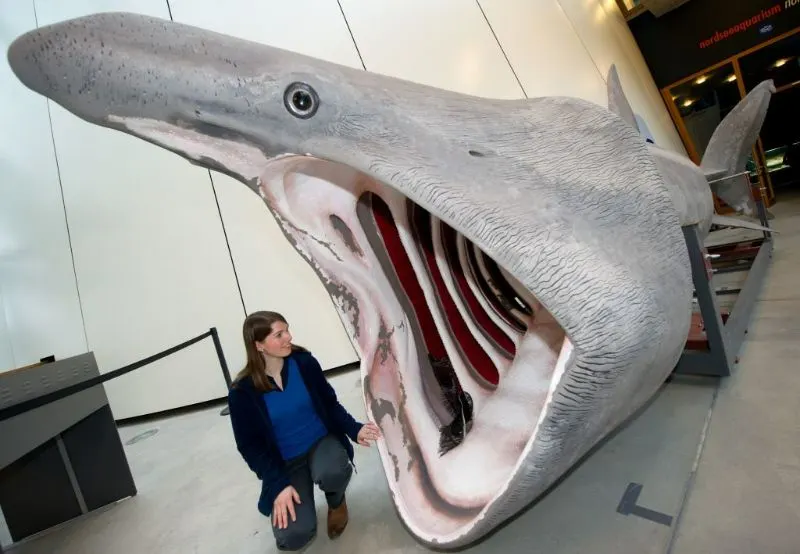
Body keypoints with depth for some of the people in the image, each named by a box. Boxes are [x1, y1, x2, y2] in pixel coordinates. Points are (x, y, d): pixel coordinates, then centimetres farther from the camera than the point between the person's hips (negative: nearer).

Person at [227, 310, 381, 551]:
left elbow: (330, 404, -3)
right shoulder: (242, 392, -15)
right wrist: (278, 485, -17)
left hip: (322, 442, 0)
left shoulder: (304, 362, -12)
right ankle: (289, 503, 20)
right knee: (294, 535, -17)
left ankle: (336, 502, 5)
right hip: (286, 463, 0)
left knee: (332, 472, -34)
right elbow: (250, 445, -8)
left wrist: (354, 429, -19)